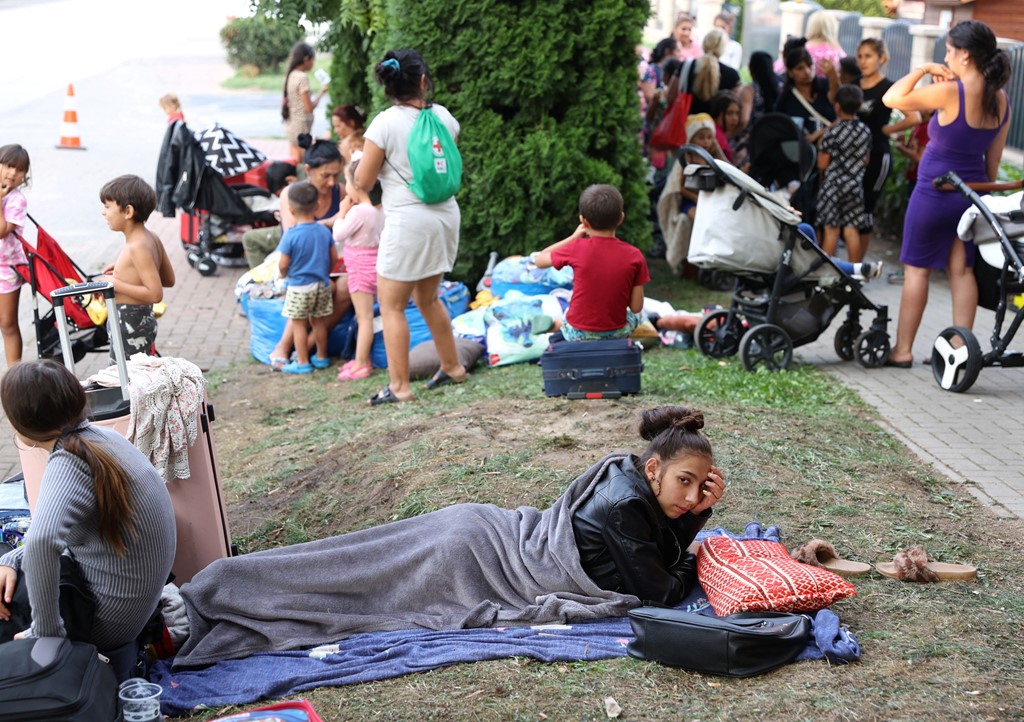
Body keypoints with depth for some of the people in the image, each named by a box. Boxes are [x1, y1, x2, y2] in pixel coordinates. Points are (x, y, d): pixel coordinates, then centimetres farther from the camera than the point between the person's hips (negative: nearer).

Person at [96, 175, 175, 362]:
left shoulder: (137, 247, -19)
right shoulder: (151, 238, 8)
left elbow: (155, 293, -24)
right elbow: (169, 279, 17)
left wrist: (116, 284, -18)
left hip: (130, 325, -10)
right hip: (143, 320, 10)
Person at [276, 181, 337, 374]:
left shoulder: (291, 235, -17)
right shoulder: (324, 231, -2)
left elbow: (283, 264, -13)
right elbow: (334, 258, 5)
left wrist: (284, 275, 9)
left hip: (299, 286, -5)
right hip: (322, 284, 5)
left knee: (298, 323, 5)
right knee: (319, 322, 17)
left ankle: (303, 362, 8)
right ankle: (321, 357, 27)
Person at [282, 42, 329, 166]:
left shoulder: (290, 75, 8)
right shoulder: (302, 77, -16)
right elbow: (309, 107, -16)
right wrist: (321, 93, -4)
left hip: (291, 126, 9)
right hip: (301, 127, -9)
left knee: (296, 163, 12)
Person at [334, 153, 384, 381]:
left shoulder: (359, 211, -21)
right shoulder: (380, 209, 4)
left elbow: (338, 236, -13)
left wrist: (342, 212, -2)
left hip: (360, 267, -9)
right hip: (374, 264, 9)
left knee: (364, 317, -6)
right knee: (366, 316, 14)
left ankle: (361, 364, -2)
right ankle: (362, 359, 21)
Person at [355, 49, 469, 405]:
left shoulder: (385, 123, -13)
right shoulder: (443, 116, 3)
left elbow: (363, 181, -8)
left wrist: (365, 158, 11)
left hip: (408, 220, -6)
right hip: (445, 214, 7)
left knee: (391, 306, 3)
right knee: (427, 298, 23)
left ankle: (399, 386, 3)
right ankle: (452, 367, 31)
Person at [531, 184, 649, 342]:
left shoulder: (577, 248, -14)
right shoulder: (634, 256, -12)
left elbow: (539, 260, 5)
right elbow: (636, 307, -8)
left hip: (576, 335, 0)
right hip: (617, 334, 0)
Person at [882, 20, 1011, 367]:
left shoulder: (950, 92, -21)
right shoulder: (1001, 100, 1)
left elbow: (892, 99, -15)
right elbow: (993, 159, 9)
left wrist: (921, 70, -6)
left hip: (935, 192, -6)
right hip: (971, 192, 6)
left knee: (916, 269, 5)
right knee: (961, 270, 11)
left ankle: (902, 349, 11)